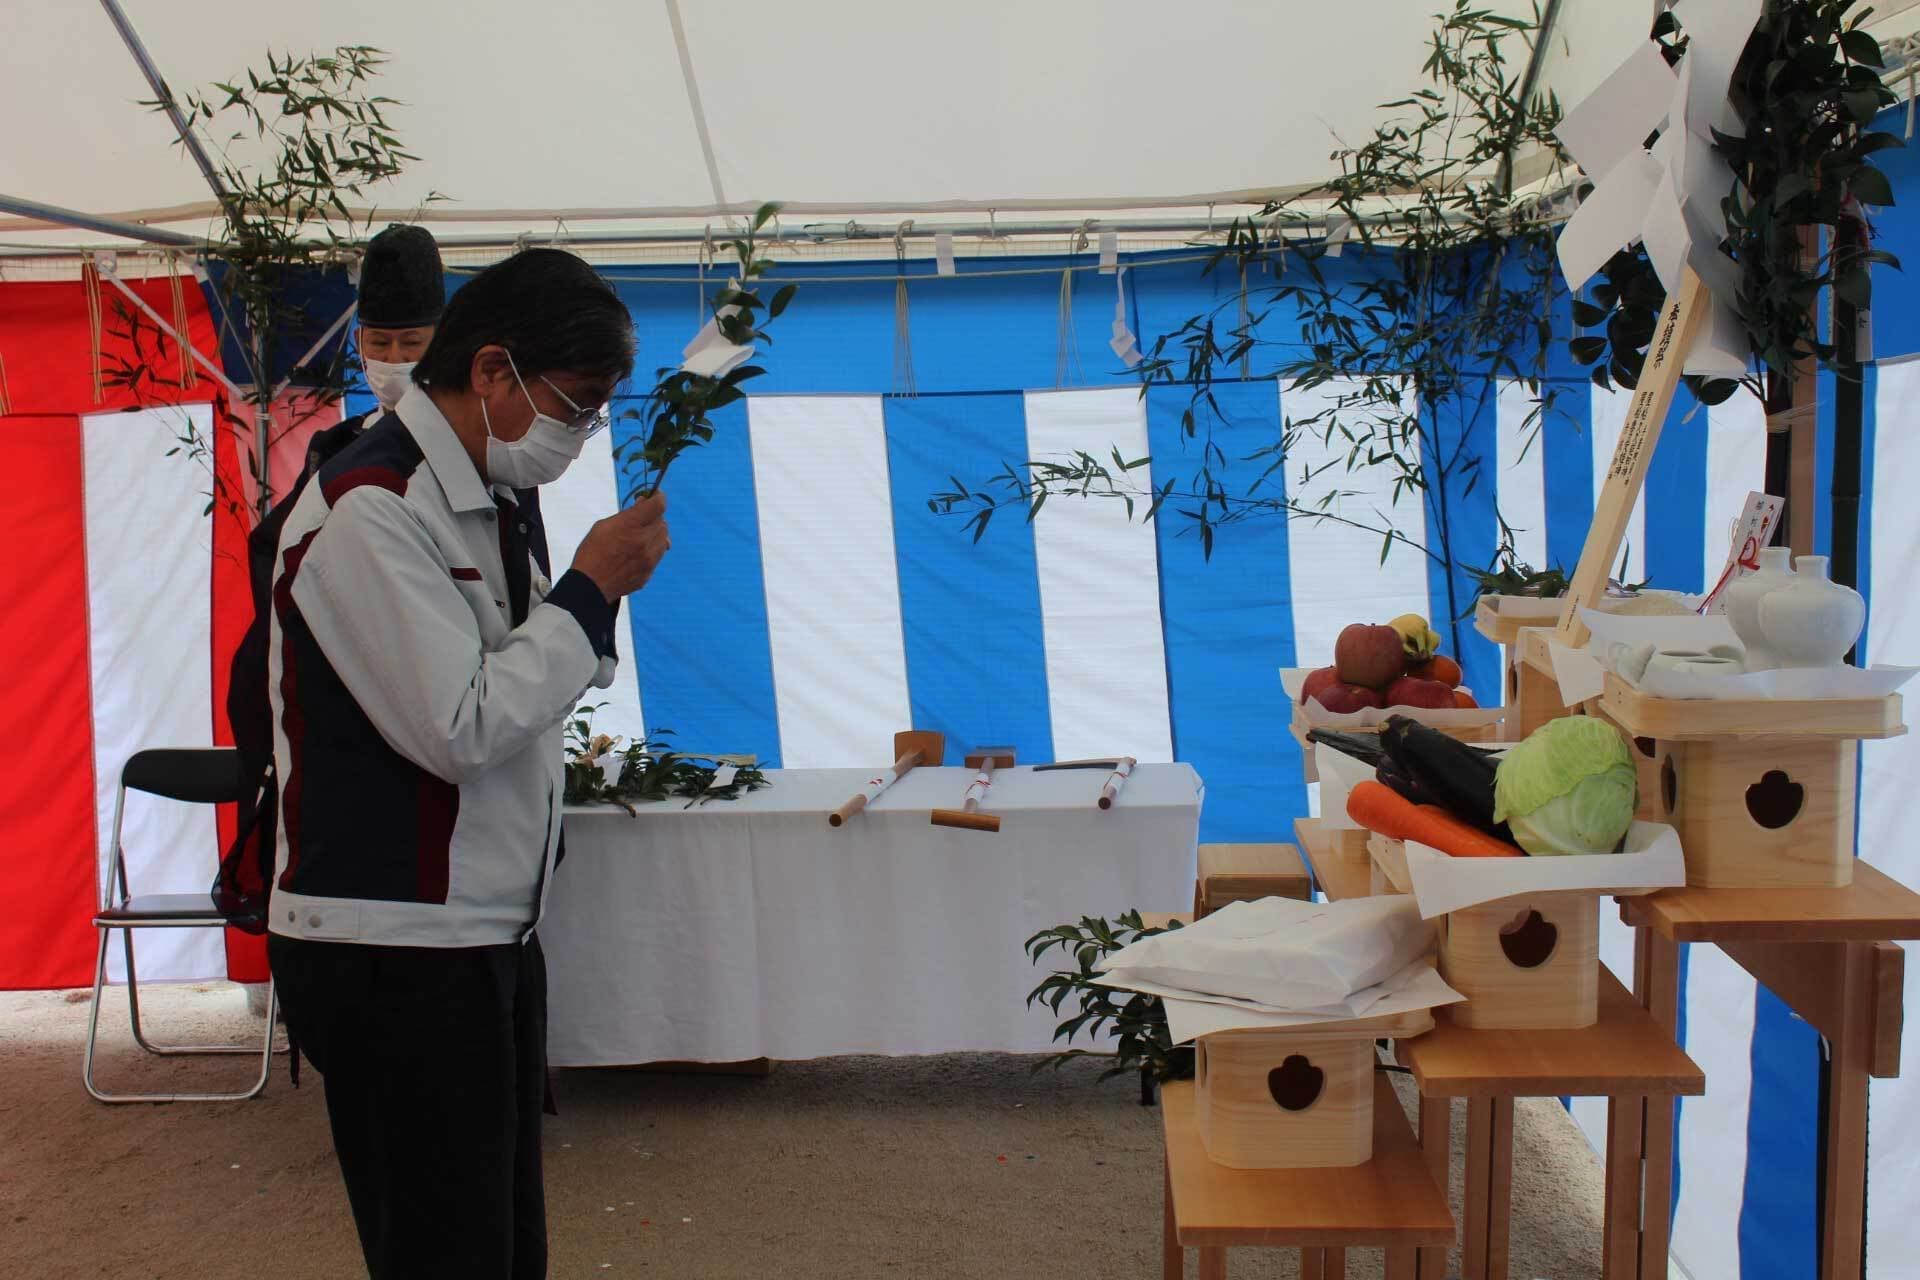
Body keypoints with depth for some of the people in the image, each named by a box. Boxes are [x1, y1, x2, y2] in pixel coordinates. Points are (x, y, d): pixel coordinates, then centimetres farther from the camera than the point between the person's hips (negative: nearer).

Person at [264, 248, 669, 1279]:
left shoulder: (482, 502, 12)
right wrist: (591, 590, -15)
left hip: (489, 943, 9)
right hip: (394, 962, -9)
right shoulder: (368, 514, -18)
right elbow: (460, 730, -22)